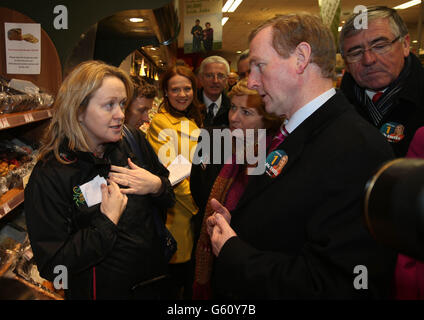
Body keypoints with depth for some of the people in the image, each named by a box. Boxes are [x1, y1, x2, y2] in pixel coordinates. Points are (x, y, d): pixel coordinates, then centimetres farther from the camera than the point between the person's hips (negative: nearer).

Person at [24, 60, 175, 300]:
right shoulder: (49, 177, -20)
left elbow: (169, 201, 5)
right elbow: (52, 266, -22)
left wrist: (157, 186, -16)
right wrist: (108, 222, -25)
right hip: (101, 290, -4)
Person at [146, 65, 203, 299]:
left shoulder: (193, 120, 13)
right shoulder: (160, 123, -11)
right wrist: (197, 203, -20)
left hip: (198, 211, 7)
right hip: (178, 212, -7)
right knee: (177, 275, 6)